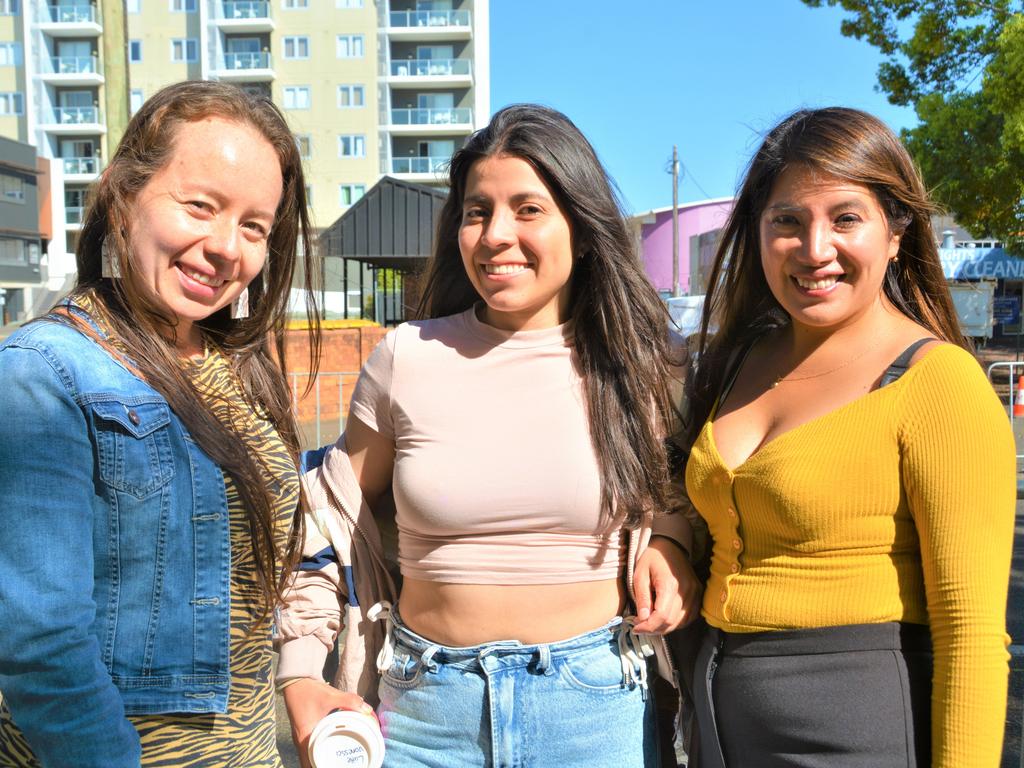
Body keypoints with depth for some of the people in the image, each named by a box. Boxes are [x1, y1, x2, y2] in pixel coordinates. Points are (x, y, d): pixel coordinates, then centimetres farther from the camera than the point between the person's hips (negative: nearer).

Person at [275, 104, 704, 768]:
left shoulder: (632, 364, -4)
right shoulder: (407, 358, -5)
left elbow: (671, 486, 14)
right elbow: (333, 512, 5)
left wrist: (668, 541, -8)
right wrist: (300, 672, 1)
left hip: (598, 701, 0)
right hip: (428, 704, 1)